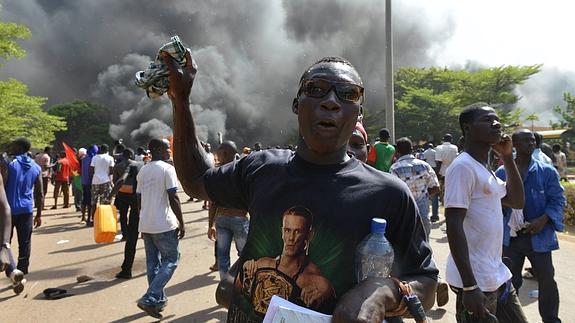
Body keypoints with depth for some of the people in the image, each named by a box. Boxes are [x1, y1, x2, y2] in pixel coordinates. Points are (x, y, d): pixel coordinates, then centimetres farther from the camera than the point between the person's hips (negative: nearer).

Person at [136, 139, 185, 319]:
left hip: (146, 224, 8)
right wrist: (181, 223, -10)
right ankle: (150, 299, -5)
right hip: (164, 224, -7)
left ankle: (158, 300, 21)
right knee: (171, 260, 3)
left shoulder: (142, 171, 12)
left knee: (152, 262, 14)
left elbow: (139, 199, 15)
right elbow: (173, 198, -16)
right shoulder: (167, 169, -11)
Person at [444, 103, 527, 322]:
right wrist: (469, 286, -24)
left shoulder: (485, 170, 12)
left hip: (497, 276, 9)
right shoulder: (463, 167, -16)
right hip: (476, 281, -9)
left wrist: (507, 157, 9)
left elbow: (517, 201, 20)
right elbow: (454, 226, -22)